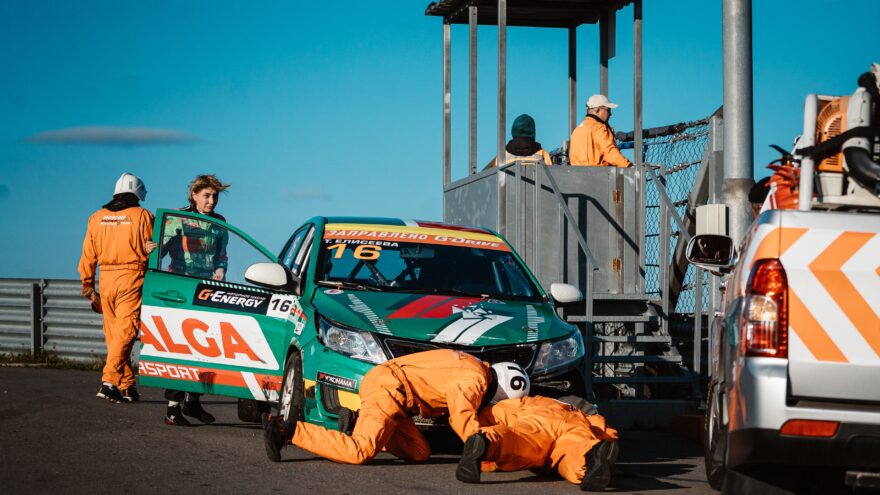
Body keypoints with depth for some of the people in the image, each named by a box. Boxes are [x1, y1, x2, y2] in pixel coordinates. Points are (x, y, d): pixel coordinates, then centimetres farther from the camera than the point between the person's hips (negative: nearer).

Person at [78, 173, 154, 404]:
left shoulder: (97, 218, 11)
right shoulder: (142, 216, 0)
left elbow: (88, 255, 11)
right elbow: (153, 251, -3)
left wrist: (88, 285, 16)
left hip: (106, 279, 4)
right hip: (132, 277, -4)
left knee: (113, 334, 10)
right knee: (125, 332, -7)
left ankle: (126, 386, 13)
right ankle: (109, 382, -19)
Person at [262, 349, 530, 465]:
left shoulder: (472, 368, 19)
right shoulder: (474, 381, -13)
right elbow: (462, 419, -23)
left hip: (383, 385, 10)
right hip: (386, 390, -10)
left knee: (419, 453, 7)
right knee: (359, 452, -24)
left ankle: (356, 423, 13)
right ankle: (288, 430, -20)